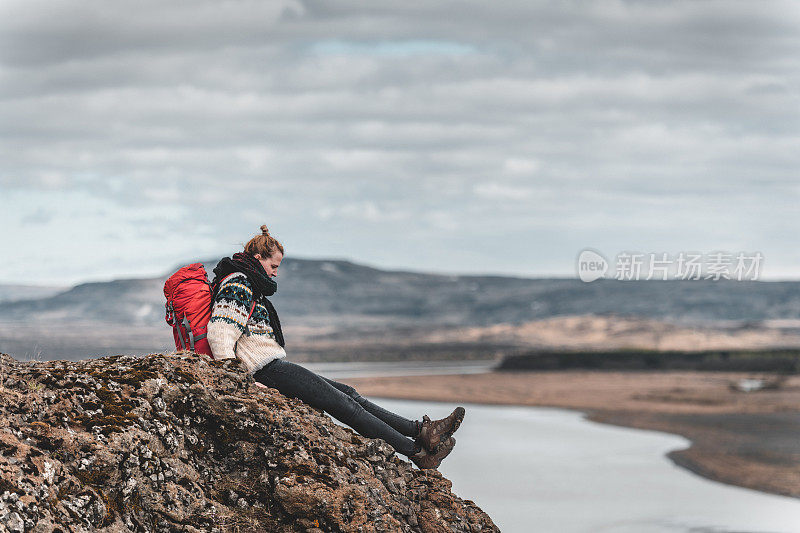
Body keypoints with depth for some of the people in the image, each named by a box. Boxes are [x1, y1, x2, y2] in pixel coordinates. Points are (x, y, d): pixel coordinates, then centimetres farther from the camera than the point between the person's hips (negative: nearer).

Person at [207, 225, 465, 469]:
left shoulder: (249, 287, 24)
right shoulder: (237, 285, -9)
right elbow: (219, 335, -21)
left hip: (276, 368, 11)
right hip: (269, 370, -11)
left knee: (347, 394, 6)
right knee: (344, 403, -10)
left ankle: (421, 429, 2)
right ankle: (417, 450, -8)